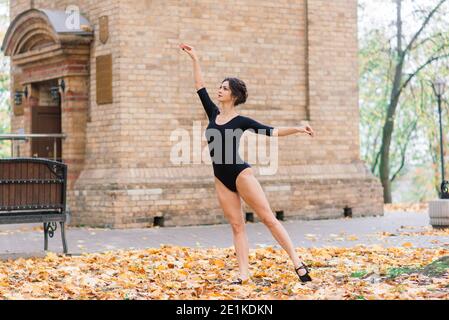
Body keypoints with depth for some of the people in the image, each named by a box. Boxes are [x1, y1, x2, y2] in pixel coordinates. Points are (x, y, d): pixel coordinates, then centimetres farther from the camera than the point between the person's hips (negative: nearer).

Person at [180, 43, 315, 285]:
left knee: (268, 218, -6)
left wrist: (297, 129, -19)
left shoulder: (242, 121, -3)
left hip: (240, 173, -5)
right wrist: (195, 60, 14)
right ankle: (244, 275, 0)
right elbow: (200, 87, 15)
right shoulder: (213, 113, 11)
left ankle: (297, 263, -6)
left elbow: (271, 131, -6)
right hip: (221, 180, 5)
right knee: (237, 226, 3)